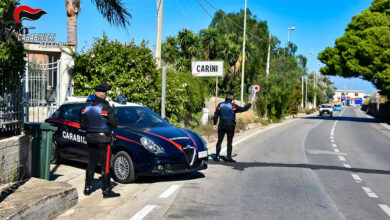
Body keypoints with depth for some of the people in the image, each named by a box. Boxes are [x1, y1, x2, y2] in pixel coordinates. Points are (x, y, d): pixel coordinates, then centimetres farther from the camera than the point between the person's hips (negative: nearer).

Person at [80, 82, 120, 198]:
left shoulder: (87, 106, 1)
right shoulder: (106, 107, -16)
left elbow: (82, 124, 4)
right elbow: (114, 123, -13)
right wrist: (112, 113, 3)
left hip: (90, 138, 6)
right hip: (103, 139, -6)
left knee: (91, 164, 16)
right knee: (105, 165, 0)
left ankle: (87, 188, 22)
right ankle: (106, 191, 3)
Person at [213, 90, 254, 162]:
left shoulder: (220, 105, 0)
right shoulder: (233, 106, -10)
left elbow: (216, 115, -2)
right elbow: (244, 109, -7)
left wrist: (215, 124, 3)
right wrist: (251, 102, 4)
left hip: (221, 126, 3)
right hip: (230, 126, -3)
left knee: (219, 140, 8)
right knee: (229, 142, 4)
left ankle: (217, 156, 6)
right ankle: (228, 157, 3)